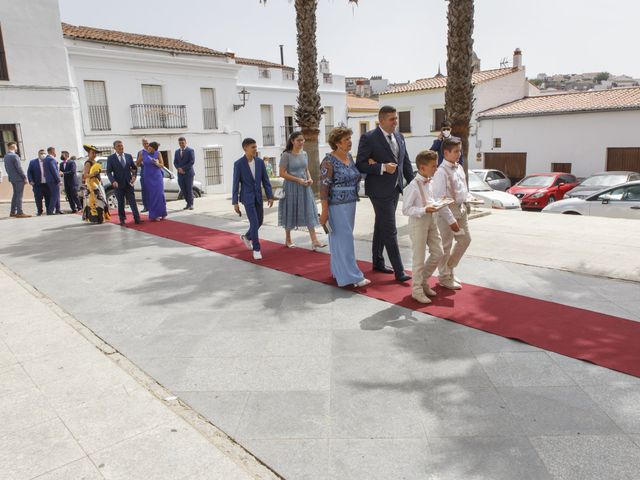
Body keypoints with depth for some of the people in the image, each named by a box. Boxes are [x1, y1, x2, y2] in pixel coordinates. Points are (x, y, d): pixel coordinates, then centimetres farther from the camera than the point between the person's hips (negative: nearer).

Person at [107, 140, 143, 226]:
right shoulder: (111, 158, -2)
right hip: (118, 184, -2)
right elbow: (109, 172, -4)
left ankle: (137, 218, -3)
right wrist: (113, 181, -20)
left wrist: (134, 175, -4)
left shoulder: (129, 156, 6)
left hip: (128, 183, 2)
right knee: (120, 203, 7)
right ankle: (122, 219, 16)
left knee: (132, 201, -2)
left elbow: (134, 167, 15)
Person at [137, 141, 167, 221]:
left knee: (159, 195, -4)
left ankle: (161, 214, 6)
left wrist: (157, 164, -21)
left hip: (157, 177, -1)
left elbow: (162, 165, -5)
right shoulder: (143, 153, -1)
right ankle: (153, 215, 6)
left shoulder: (158, 153, -3)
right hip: (148, 178, 1)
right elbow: (137, 164, 12)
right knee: (150, 196, 2)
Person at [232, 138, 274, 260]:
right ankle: (256, 249, 1)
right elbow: (236, 184, -8)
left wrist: (270, 196, 0)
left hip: (258, 196, 5)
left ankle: (247, 237, 42)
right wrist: (235, 202, -9)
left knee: (259, 221, 14)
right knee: (254, 222, -11)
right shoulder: (238, 163, -10)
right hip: (247, 197, -5)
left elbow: (265, 180, 5)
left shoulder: (260, 162, 1)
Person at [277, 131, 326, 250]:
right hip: (291, 187, -5)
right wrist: (298, 180, -19)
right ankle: (288, 239, 24)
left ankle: (314, 240, -1)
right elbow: (282, 173, -13)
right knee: (290, 212, 7)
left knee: (309, 212, -1)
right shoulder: (286, 155, -10)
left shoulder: (304, 153, 7)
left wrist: (309, 178, -2)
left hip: (304, 187, 5)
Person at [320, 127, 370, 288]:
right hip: (337, 206, -8)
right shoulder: (329, 161, -14)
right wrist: (325, 211, -19)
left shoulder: (349, 156, 8)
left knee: (344, 238, 15)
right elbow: (324, 187, -16)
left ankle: (338, 270, 28)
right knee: (343, 239, -3)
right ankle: (351, 276, 2)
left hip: (350, 204, 8)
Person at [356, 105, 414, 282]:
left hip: (395, 188, 8)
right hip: (380, 190, -7)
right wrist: (382, 167, -23)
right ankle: (399, 270, -1)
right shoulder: (369, 138, -12)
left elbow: (406, 162, 14)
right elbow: (360, 165, -13)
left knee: (381, 227, 19)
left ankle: (378, 262, 32)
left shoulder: (399, 137, 9)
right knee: (390, 231, -6)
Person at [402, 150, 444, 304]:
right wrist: (424, 210, -27)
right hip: (418, 222, -8)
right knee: (419, 258, 1)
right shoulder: (413, 186, -18)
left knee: (438, 253, 12)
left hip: (431, 221, 8)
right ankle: (417, 290, 16)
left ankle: (423, 280, 30)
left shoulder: (429, 183, 7)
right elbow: (406, 209, -19)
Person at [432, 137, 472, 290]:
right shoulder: (441, 172, -17)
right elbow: (440, 199, -20)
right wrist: (451, 220, -21)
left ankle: (449, 269, 34)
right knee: (446, 245, 3)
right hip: (447, 211, -9)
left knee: (465, 239, 17)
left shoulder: (459, 168, 8)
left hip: (460, 209, 9)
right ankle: (444, 277, 21)